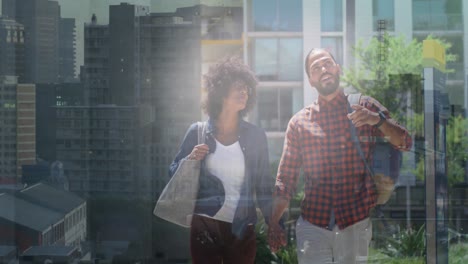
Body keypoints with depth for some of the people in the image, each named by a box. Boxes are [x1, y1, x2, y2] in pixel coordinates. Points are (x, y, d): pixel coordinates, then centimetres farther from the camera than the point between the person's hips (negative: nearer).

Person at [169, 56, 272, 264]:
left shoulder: (255, 135, 3)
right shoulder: (198, 132, 0)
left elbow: (264, 185, 8)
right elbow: (174, 174, 6)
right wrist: (190, 160, -14)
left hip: (243, 230, 1)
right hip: (204, 228, -1)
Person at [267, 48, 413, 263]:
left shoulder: (364, 107, 5)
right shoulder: (299, 122, 5)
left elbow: (404, 143, -1)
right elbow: (285, 179, 5)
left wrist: (378, 120, -19)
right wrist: (273, 222, -6)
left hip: (355, 223, 0)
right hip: (312, 226, 0)